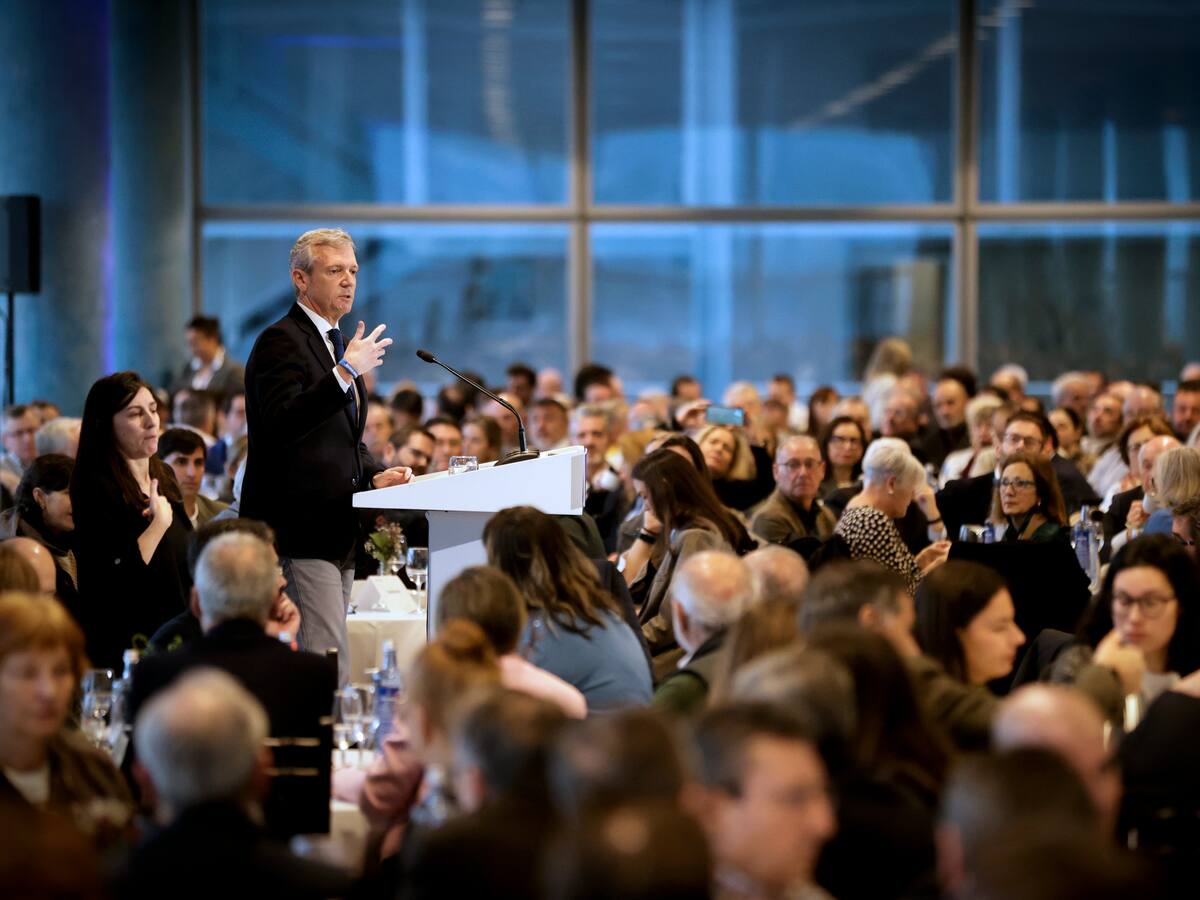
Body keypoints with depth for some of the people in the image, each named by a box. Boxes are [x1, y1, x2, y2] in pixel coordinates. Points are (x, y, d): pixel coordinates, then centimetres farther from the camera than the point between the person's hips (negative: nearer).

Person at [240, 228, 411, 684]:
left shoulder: (338, 345, 21)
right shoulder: (280, 342, -8)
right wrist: (346, 372, -26)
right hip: (299, 531, -9)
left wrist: (375, 475, 10)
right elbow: (282, 425, -23)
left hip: (337, 532, 9)